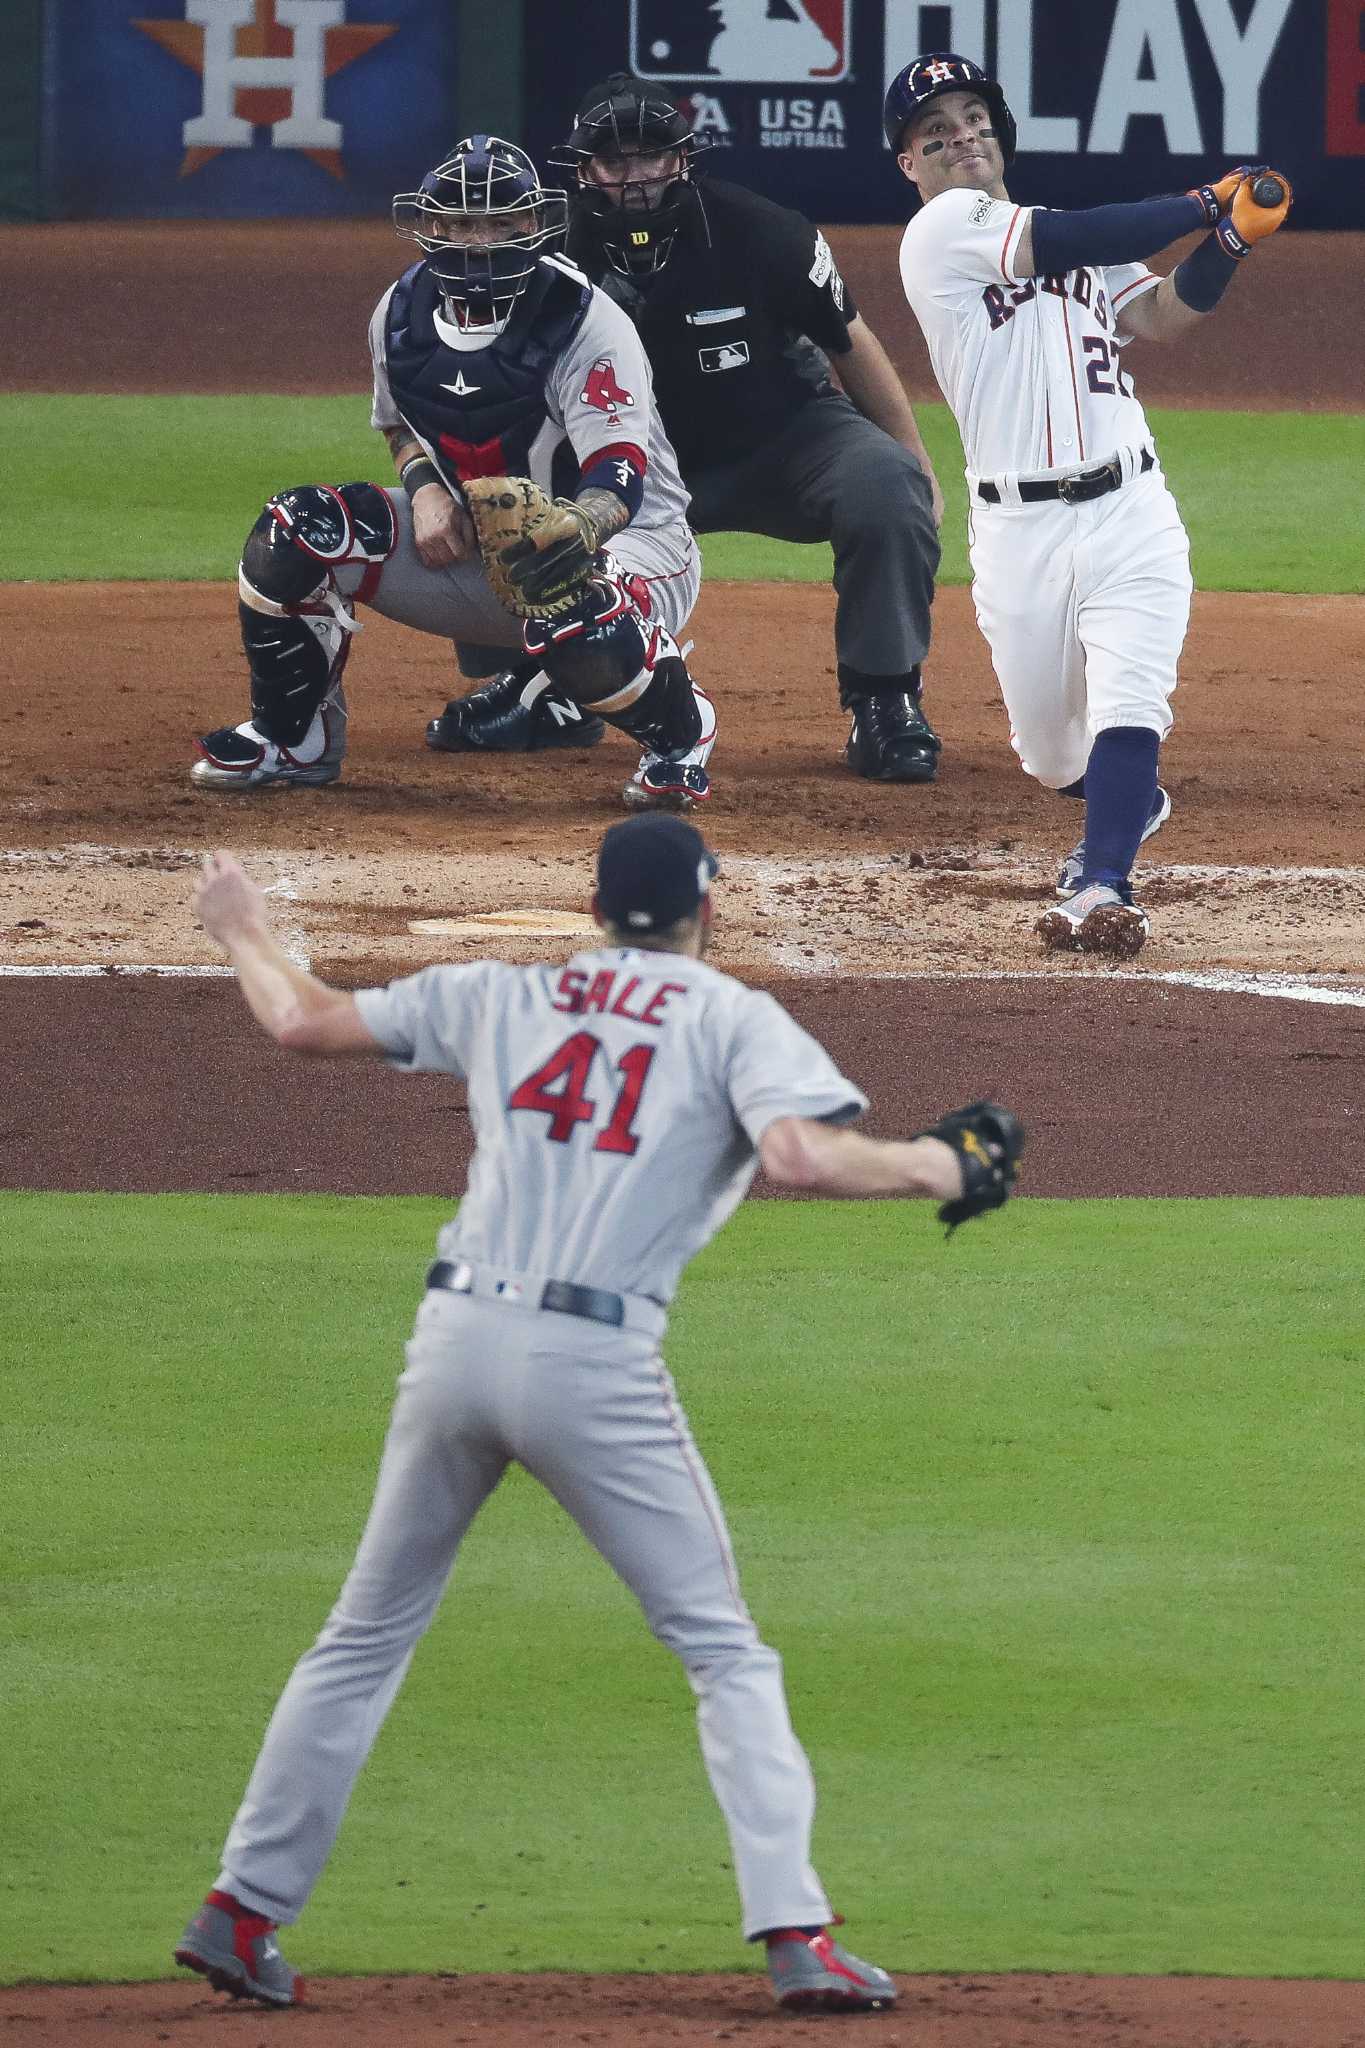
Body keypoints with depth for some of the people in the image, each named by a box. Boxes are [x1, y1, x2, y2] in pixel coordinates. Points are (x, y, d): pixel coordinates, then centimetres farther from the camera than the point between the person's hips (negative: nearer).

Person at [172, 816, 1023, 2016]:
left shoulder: (502, 998, 14)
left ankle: (244, 1913, 16)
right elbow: (801, 1158, -15)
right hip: (595, 1372, -4)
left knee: (369, 1633, 17)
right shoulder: (733, 1020, 3)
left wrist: (243, 932, 38)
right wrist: (942, 1166, -1)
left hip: (457, 1335, 4)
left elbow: (307, 1022, 19)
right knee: (725, 1652, 5)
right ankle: (796, 1935, -7)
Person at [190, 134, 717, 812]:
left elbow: (620, 479, -34)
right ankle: (291, 737, 8)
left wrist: (565, 538, -57)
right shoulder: (402, 314, -3)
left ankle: (678, 731, -6)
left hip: (620, 535, -6)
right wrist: (424, 486, -8)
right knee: (293, 530, -14)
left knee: (581, 636, -43)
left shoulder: (587, 324, -23)